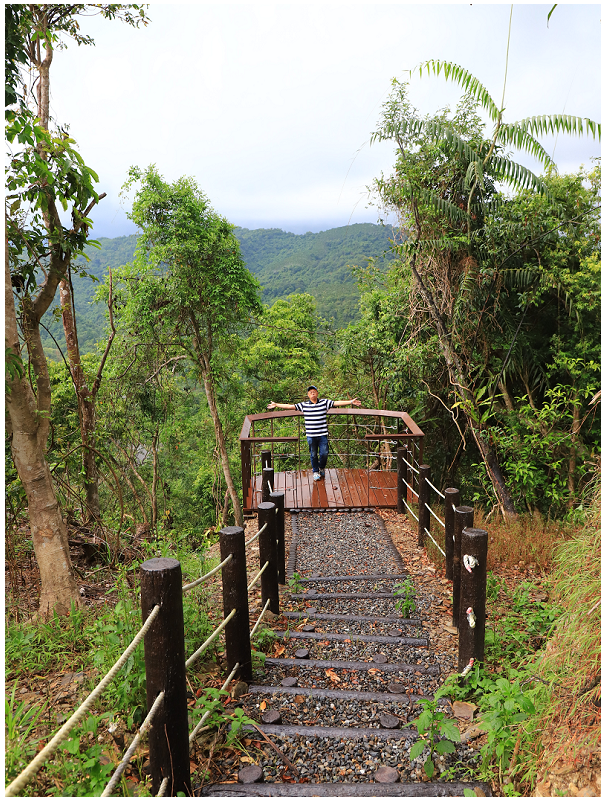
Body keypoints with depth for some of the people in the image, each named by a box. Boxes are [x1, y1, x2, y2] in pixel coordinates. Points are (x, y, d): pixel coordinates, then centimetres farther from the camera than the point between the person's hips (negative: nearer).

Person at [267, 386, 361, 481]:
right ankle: (315, 472, 26)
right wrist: (276, 405, 10)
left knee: (324, 453, 1)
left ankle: (322, 468, 30)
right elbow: (290, 406, 8)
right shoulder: (303, 405, 4)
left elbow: (337, 403, 0)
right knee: (313, 454, 8)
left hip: (322, 434, 0)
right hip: (311, 435, 0)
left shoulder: (324, 402, 3)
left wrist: (351, 402, -6)